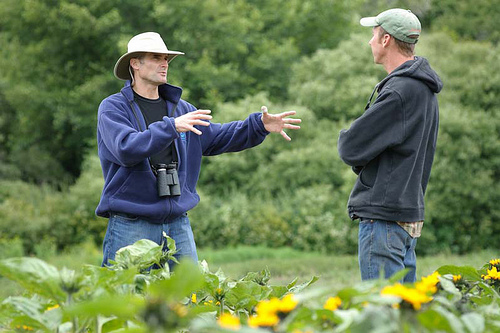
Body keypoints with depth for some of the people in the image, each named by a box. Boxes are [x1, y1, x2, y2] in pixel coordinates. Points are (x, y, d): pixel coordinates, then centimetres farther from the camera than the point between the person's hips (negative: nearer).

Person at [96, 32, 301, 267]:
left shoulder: (179, 108, 16)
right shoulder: (113, 107, -3)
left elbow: (218, 137, 18)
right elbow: (127, 149, -20)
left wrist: (260, 125, 3)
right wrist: (171, 126, -30)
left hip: (178, 224, 5)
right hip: (130, 227, -5)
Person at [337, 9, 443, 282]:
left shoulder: (399, 92, -18)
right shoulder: (423, 90, 15)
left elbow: (351, 149, -15)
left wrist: (345, 137, 6)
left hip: (384, 214, -10)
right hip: (410, 211, 10)